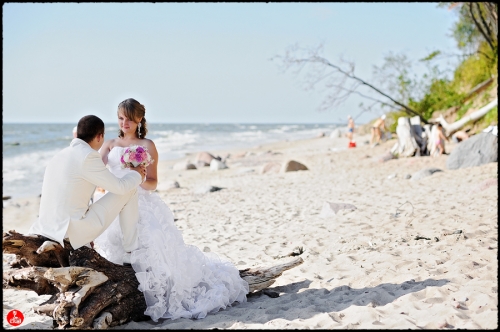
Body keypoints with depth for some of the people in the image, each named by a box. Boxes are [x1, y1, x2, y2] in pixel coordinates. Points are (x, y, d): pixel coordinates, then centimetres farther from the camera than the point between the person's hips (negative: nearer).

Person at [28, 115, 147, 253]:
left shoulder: (60, 154, 11)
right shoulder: (88, 156, -13)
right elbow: (120, 187, -5)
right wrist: (136, 174, 15)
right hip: (74, 233, -8)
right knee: (129, 190, 4)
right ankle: (131, 248, 14)